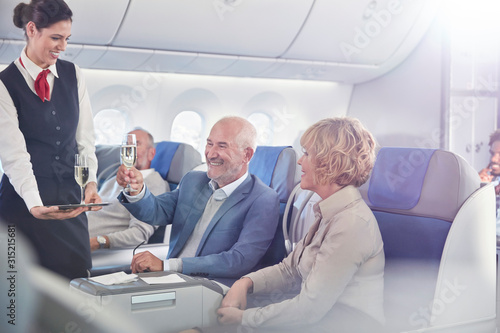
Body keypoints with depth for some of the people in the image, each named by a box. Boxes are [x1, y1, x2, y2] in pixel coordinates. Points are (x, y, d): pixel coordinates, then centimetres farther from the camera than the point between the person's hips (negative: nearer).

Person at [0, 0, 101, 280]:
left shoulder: (73, 75, 8)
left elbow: (85, 137, 6)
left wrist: (91, 182, -9)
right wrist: (34, 204, -27)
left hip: (70, 197, 4)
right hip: (24, 202, -4)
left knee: (77, 276, 3)